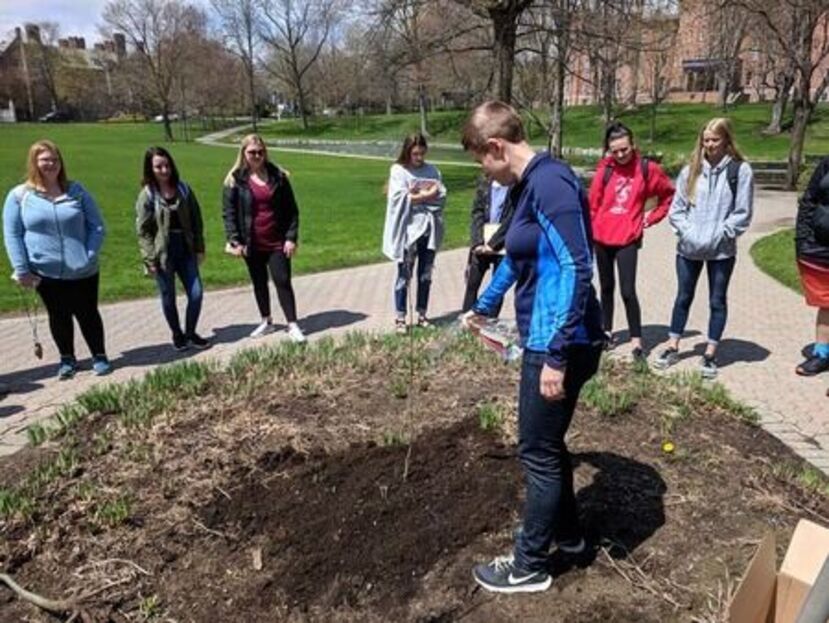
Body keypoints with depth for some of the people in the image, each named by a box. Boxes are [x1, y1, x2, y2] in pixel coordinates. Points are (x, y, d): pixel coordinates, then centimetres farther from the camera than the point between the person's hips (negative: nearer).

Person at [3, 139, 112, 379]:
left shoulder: (76, 191, 1)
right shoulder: (19, 196, -2)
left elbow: (97, 226, 2)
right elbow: (12, 236, -2)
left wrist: (89, 256, -9)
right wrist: (21, 270, -7)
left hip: (82, 272, 0)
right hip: (46, 273, 0)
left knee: (88, 314, 11)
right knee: (59, 317, 14)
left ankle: (99, 356, 25)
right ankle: (67, 359, 29)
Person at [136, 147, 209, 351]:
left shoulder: (183, 189, 4)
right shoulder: (147, 196, -6)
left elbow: (196, 219, 7)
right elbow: (143, 230, -7)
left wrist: (199, 248, 4)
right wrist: (150, 259, -12)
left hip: (185, 250, 3)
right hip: (163, 254, -3)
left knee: (196, 293, 2)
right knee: (168, 298, 8)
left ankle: (190, 333, 20)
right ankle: (177, 335, 27)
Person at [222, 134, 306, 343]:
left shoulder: (278, 176, -1)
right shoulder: (235, 180, -2)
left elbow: (291, 209, 0)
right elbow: (229, 213, -2)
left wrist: (291, 237, -7)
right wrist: (235, 241, -9)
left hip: (277, 242, -1)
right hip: (252, 244, 1)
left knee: (283, 281, -2)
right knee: (259, 283, 14)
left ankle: (293, 326, 2)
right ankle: (266, 321, 30)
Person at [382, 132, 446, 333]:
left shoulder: (432, 170, 9)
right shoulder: (398, 170, -2)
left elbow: (441, 196, 0)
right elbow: (399, 199, -13)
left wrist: (416, 196, -12)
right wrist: (426, 195, -7)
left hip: (429, 229, 4)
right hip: (408, 230, -4)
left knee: (425, 275, 10)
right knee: (405, 276, 2)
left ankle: (422, 316, 21)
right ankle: (400, 318, 9)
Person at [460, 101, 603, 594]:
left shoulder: (550, 182, -19)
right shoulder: (529, 185, 12)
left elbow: (576, 270, -25)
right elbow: (515, 258, 27)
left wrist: (556, 354, -25)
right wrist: (485, 306, 40)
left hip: (562, 344, -10)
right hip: (545, 339, 10)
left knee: (538, 452, 4)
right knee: (547, 441, 22)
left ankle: (530, 567, 23)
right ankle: (567, 533, 43)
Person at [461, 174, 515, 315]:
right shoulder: (484, 181, 10)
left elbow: (511, 218, -10)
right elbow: (477, 212, 5)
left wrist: (493, 243, -13)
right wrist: (477, 241, -7)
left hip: (502, 245, -4)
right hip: (481, 244, 4)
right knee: (472, 283, 2)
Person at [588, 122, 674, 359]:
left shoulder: (647, 168, -3)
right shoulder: (605, 169, 0)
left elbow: (669, 194, 9)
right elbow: (593, 203, 3)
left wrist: (651, 218, 4)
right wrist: (589, 233, 1)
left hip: (628, 239, -2)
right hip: (602, 238, 3)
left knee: (628, 291, -8)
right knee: (606, 287, 14)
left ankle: (636, 341, 1)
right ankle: (607, 331, 28)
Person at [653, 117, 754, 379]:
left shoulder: (741, 170, -5)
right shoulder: (690, 170, 2)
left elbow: (742, 214, -7)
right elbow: (676, 209, 2)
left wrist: (717, 236, -13)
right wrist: (689, 233, -10)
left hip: (721, 250, -2)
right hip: (688, 248, 2)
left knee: (717, 301, 8)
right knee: (683, 298, 13)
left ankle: (710, 354, 20)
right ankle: (673, 347, 25)